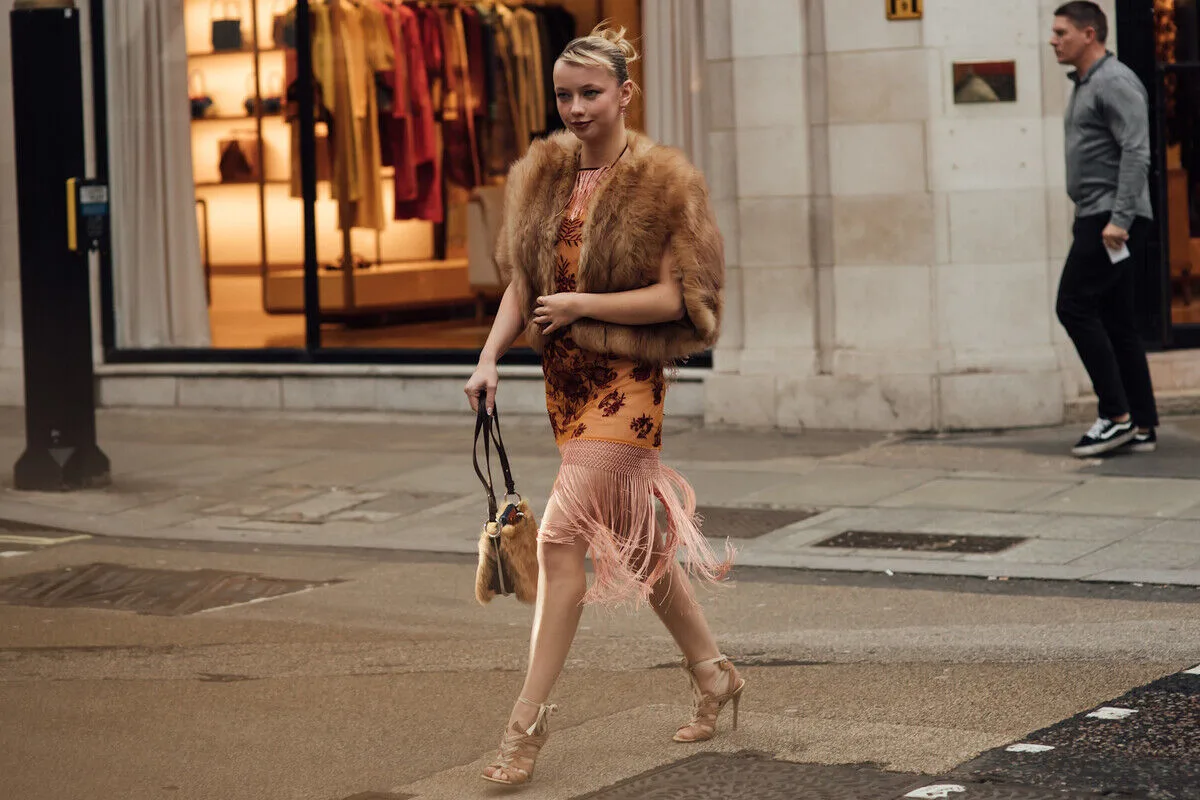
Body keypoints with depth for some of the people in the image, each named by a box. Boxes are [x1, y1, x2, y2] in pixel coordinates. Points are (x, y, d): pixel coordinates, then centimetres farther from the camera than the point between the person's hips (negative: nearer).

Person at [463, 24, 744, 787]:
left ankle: (529, 719, -11)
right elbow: (522, 280, 11)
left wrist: (582, 304, -16)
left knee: (562, 536, -15)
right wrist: (491, 356, -2)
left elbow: (679, 295, -13)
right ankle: (713, 674, 33)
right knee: (633, 538, 16)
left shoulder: (663, 182, -10)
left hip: (627, 379, -7)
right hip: (567, 378, 7)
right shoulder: (543, 175, 8)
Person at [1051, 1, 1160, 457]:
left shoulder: (1114, 82, -11)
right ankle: (1142, 427, 8)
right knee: (1114, 320, 7)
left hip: (1114, 220, -10)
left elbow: (1136, 153, -20)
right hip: (1095, 218, 10)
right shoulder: (1084, 86, 20)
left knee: (1075, 306, -12)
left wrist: (1119, 218, -25)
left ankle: (1117, 416, -10)